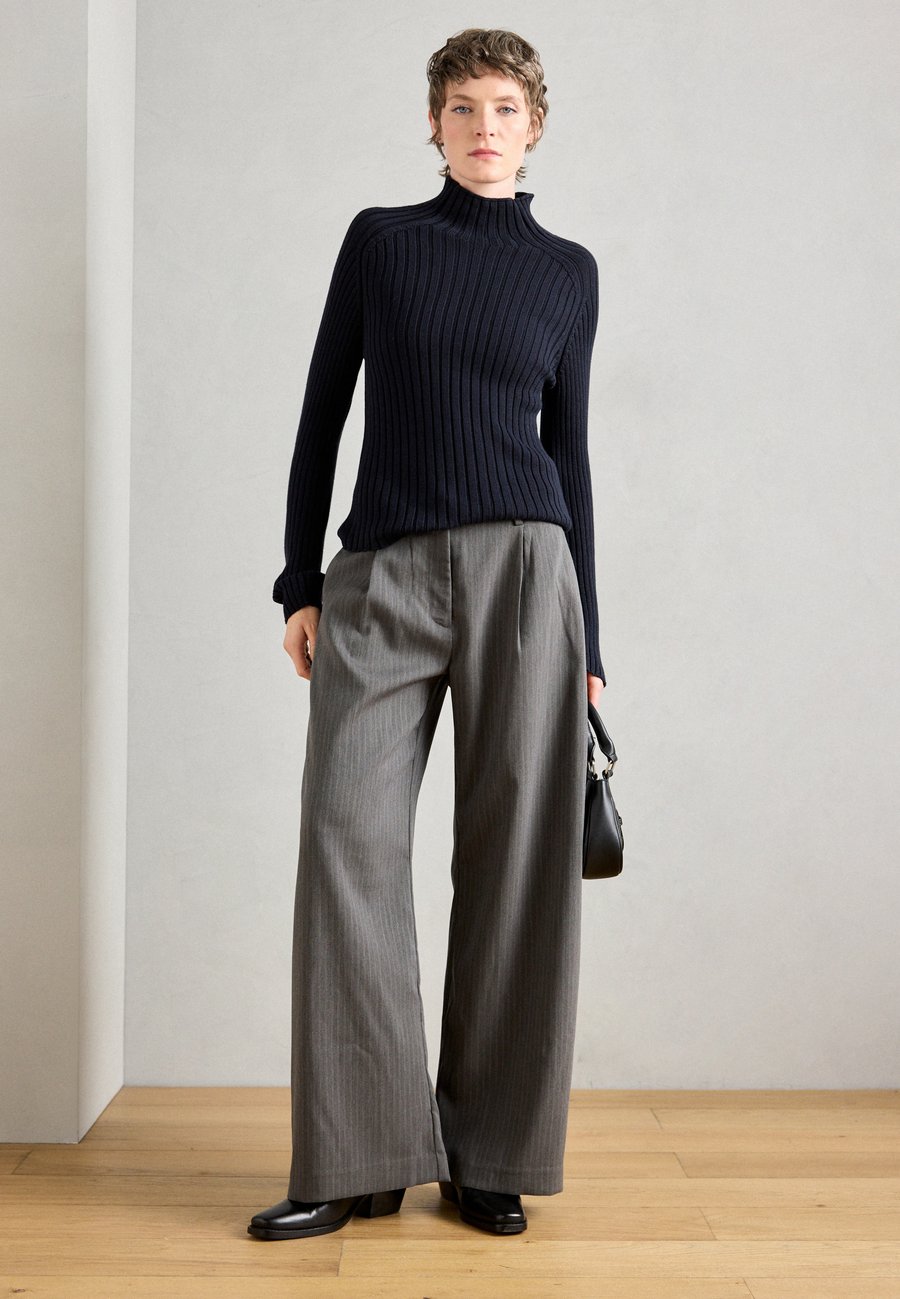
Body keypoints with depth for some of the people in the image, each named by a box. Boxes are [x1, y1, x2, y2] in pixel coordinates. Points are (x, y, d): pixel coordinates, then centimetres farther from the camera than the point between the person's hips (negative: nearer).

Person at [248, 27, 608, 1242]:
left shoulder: (568, 269, 13)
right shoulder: (379, 240, 12)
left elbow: (569, 446, 13)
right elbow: (323, 412, 10)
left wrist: (588, 638, 9)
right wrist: (302, 582, 1)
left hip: (521, 567, 0)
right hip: (381, 574, 0)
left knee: (515, 847, -2)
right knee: (348, 834, -9)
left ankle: (488, 1156, 9)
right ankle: (360, 1158, 0)